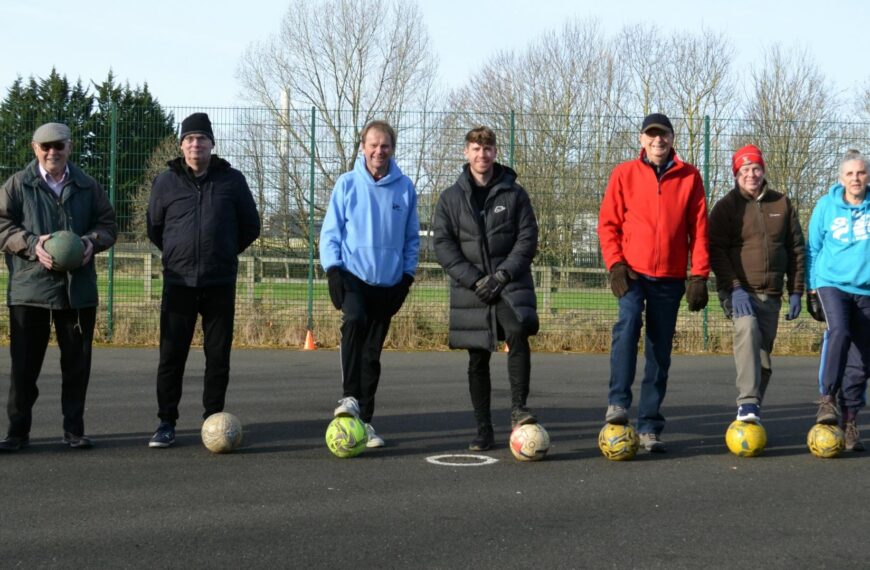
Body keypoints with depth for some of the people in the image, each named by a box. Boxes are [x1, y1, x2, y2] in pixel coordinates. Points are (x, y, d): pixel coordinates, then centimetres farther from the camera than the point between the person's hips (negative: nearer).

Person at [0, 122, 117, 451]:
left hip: (79, 287, 2)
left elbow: (107, 224, 13)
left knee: (77, 362, 7)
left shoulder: (87, 187, 10)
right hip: (30, 286, -2)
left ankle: (74, 429, 17)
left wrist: (93, 241, -9)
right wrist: (32, 244, -17)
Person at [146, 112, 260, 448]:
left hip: (220, 284, 0)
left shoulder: (232, 180, 3)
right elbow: (154, 229, 15)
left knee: (218, 357, 4)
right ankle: (166, 423, 6)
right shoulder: (166, 182, 4)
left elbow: (251, 226, 12)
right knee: (171, 355, -1)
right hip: (178, 282, 0)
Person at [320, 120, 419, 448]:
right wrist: (332, 269, -8)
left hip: (388, 282, 2)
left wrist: (407, 274, 2)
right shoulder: (347, 184, -1)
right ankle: (349, 397, -32)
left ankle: (364, 418, 16)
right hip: (352, 276, -2)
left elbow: (412, 237, 10)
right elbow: (330, 231, 2)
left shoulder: (405, 188, 3)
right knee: (355, 320, -31)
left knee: (372, 352, 7)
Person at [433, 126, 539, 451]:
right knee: (477, 360, 4)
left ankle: (518, 408, -20)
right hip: (470, 288, 1)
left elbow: (527, 239, 0)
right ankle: (484, 431, 11)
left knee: (518, 333, -27)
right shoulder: (450, 198, 6)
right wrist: (475, 280, -11)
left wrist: (502, 276, -12)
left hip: (511, 284, -1)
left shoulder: (514, 194, 4)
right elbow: (443, 246, 0)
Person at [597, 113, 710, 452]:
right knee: (628, 321, -29)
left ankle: (649, 427, 9)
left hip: (670, 277, 2)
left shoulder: (689, 177, 5)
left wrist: (699, 275, -1)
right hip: (632, 272, -1)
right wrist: (615, 264, -8)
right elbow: (608, 223, 4)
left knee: (660, 351, 4)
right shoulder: (624, 174, 4)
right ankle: (618, 403, -31)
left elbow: (699, 229, 5)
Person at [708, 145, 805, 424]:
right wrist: (734, 288, -17)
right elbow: (717, 251, -7)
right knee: (747, 330, -30)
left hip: (771, 294, 5)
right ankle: (747, 403, -40)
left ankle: (752, 411, 17)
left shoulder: (782, 205, 10)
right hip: (738, 292, -4)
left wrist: (795, 291, 9)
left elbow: (796, 249, 14)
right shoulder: (725, 207, 0)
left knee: (763, 351, 6)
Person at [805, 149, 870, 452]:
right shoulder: (826, 206, 1)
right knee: (839, 332, -29)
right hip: (832, 283, -1)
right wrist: (812, 290, 5)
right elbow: (813, 248, 8)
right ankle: (828, 399, -21)